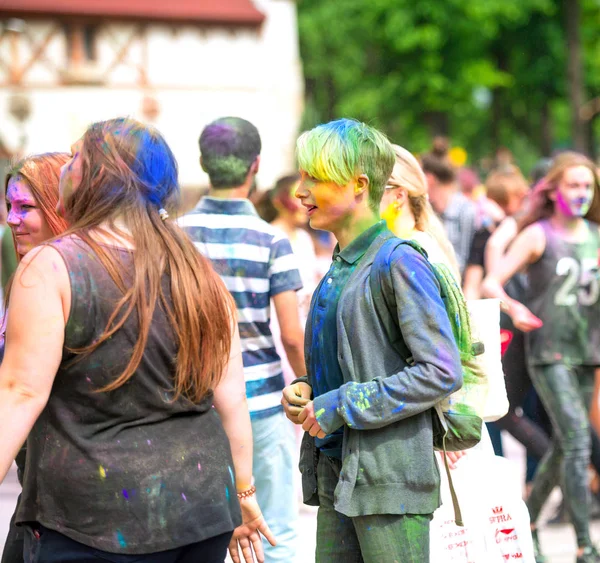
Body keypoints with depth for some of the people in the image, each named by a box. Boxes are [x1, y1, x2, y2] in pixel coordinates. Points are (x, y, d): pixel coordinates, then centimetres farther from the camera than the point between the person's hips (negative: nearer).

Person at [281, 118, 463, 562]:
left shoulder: (399, 263, -11)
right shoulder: (338, 268, 14)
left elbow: (442, 373, -17)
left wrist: (343, 406, -16)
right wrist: (304, 391, 4)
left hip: (389, 474, -8)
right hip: (336, 473, 8)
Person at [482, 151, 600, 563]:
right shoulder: (538, 235, -4)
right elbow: (491, 283, -9)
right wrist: (513, 308, -28)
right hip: (548, 353, -5)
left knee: (564, 446, 12)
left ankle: (528, 521, 32)